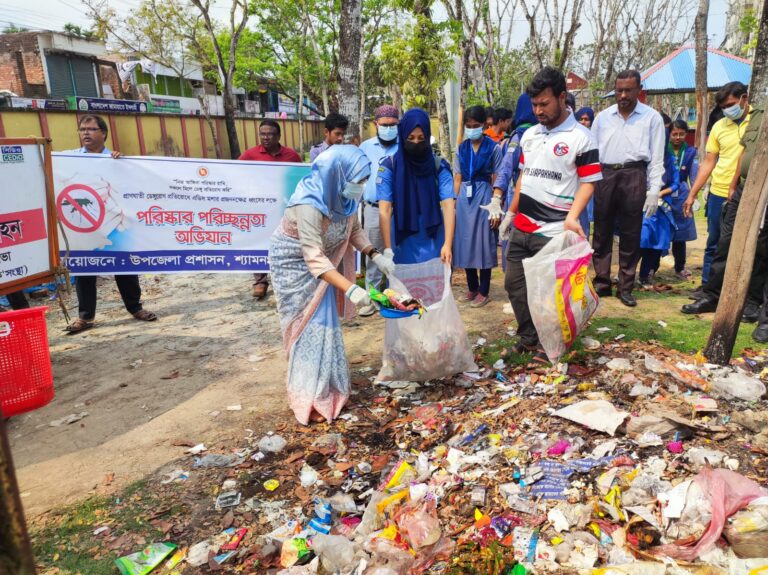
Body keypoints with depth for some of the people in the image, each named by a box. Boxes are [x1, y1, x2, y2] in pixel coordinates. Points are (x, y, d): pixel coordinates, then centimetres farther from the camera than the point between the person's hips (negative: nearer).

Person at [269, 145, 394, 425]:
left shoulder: (341, 195, -13)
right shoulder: (309, 205, -36)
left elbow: (353, 229, 2)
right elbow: (314, 258, -39)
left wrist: (375, 255, -12)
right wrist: (351, 289, -46)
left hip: (323, 261, 8)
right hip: (296, 266, -8)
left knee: (325, 323, 15)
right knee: (311, 328, -3)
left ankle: (326, 388, 32)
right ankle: (310, 399, 11)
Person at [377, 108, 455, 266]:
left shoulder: (439, 166, -3)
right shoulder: (389, 167, -6)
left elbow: (448, 205, -12)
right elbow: (384, 210, -11)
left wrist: (447, 244, -24)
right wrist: (387, 249, -18)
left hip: (433, 242, 1)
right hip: (402, 243, -1)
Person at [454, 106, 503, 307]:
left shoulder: (493, 148, -3)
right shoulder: (461, 149, 9)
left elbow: (497, 180, -4)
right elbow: (457, 178, 11)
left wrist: (496, 205, -9)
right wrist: (454, 202, 6)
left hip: (484, 197, -4)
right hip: (464, 198, 4)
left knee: (483, 244, 0)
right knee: (465, 243, 7)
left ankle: (483, 292, 10)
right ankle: (472, 288, 22)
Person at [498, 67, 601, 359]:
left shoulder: (581, 138, -6)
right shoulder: (529, 135, 12)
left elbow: (588, 183, -9)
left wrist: (572, 218, -23)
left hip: (553, 232, -6)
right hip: (521, 228, 7)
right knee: (514, 283, 12)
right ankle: (528, 338, 29)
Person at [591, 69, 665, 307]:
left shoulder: (651, 118, 4)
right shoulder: (603, 117, 11)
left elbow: (657, 158, 2)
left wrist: (654, 191, -5)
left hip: (634, 177, -2)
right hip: (604, 176, 3)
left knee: (630, 236, 4)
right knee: (601, 233, 6)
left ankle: (625, 288, 12)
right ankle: (601, 283, 16)